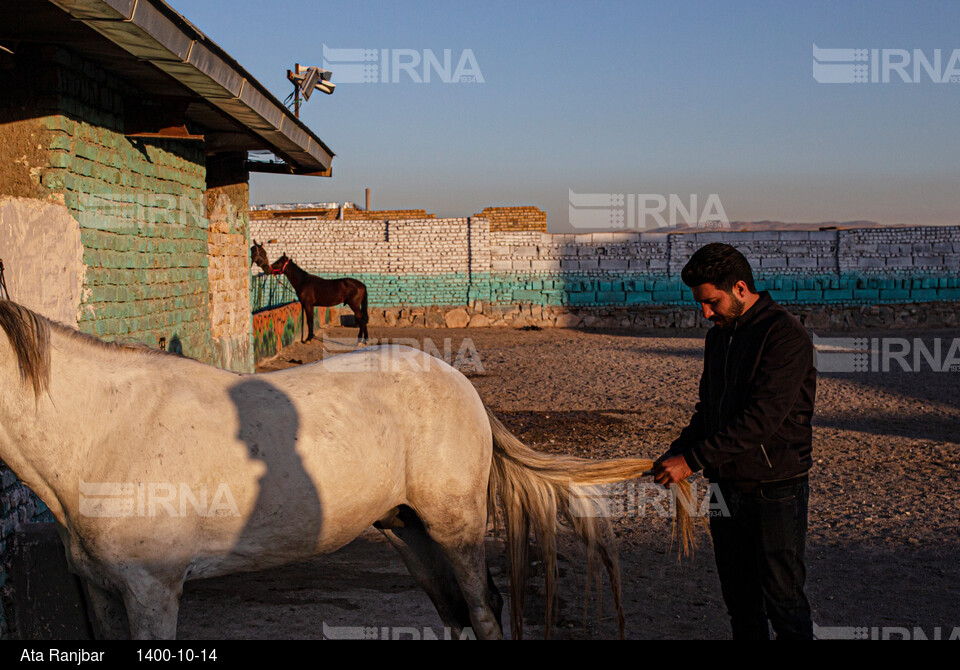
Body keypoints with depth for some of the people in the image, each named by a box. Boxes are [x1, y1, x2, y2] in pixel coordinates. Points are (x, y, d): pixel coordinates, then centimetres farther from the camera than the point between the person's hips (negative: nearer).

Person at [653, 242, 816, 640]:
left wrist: (694, 460, -24)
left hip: (775, 489, -8)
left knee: (782, 599, 0)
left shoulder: (785, 335, -15)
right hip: (726, 487, 8)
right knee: (739, 599, 14)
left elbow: (762, 417, -24)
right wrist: (677, 452, 1)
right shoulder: (718, 337, 12)